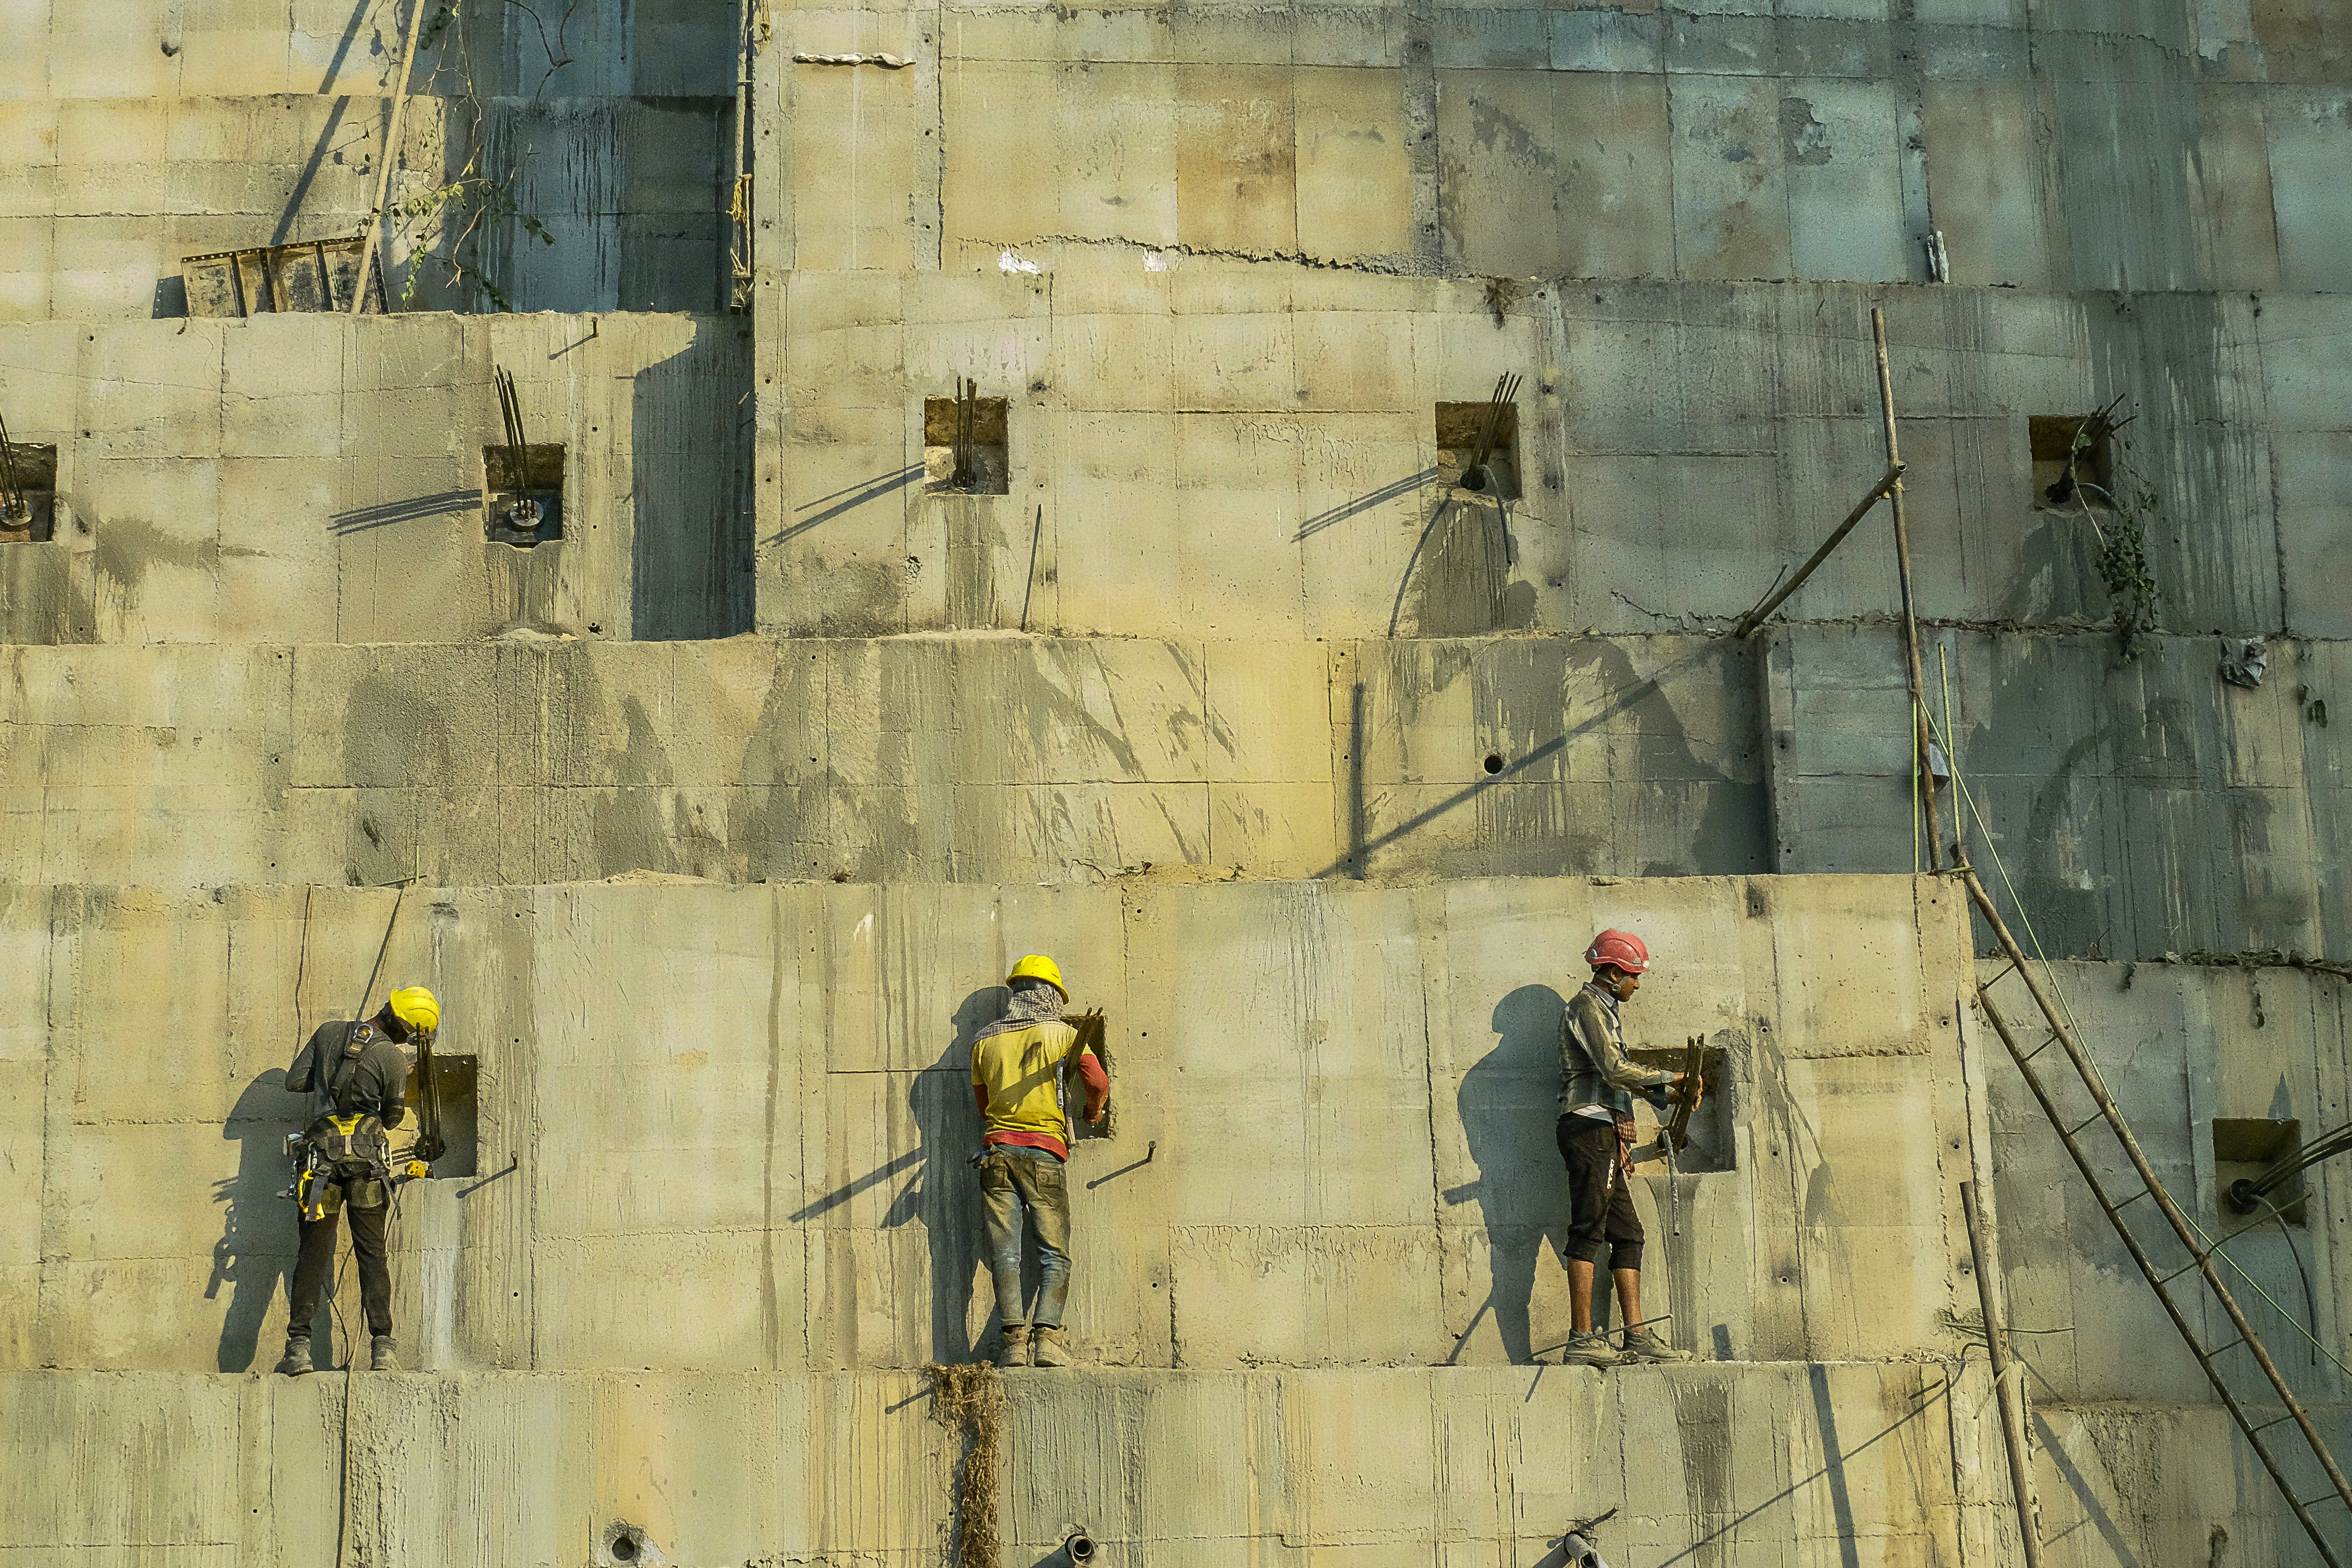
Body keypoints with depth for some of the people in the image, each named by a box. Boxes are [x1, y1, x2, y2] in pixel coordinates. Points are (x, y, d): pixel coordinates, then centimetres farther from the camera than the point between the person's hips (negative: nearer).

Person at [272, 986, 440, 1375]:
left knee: (313, 1254, 5)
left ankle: (299, 1347, 0)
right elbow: (392, 1118, 4)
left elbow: (294, 1082, 5)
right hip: (369, 1155, -2)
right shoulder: (393, 1057, -7)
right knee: (372, 1255, 3)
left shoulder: (330, 1032, 3)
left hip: (323, 1153, 2)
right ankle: (382, 1348, -3)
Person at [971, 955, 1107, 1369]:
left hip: (998, 1149, 2)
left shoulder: (984, 1041, 10)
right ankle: (1047, 1338, -12)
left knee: (1005, 1252, 0)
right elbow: (1099, 1084, 5)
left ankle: (1015, 1342, -9)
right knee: (1055, 1254, 2)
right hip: (1044, 1153, -2)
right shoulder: (1063, 1035, 2)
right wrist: (1094, 1112, 27)